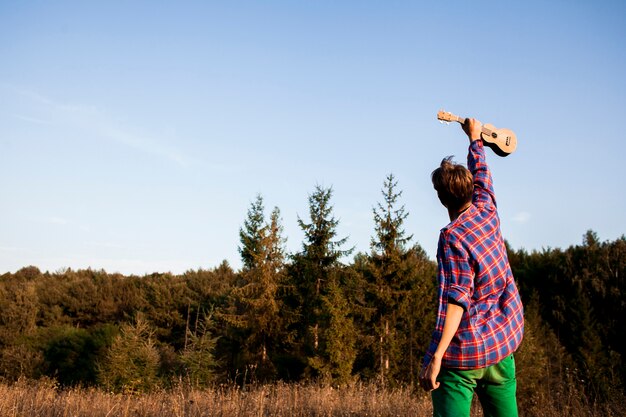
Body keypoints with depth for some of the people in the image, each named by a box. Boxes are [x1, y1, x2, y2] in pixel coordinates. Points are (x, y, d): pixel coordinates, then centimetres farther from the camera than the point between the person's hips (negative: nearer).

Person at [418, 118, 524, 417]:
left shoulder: (453, 237, -16)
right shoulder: (486, 210, 2)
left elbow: (456, 300, -22)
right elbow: (481, 173, 23)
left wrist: (436, 356, -24)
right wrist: (475, 138, 41)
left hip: (464, 352, -7)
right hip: (503, 344, 7)